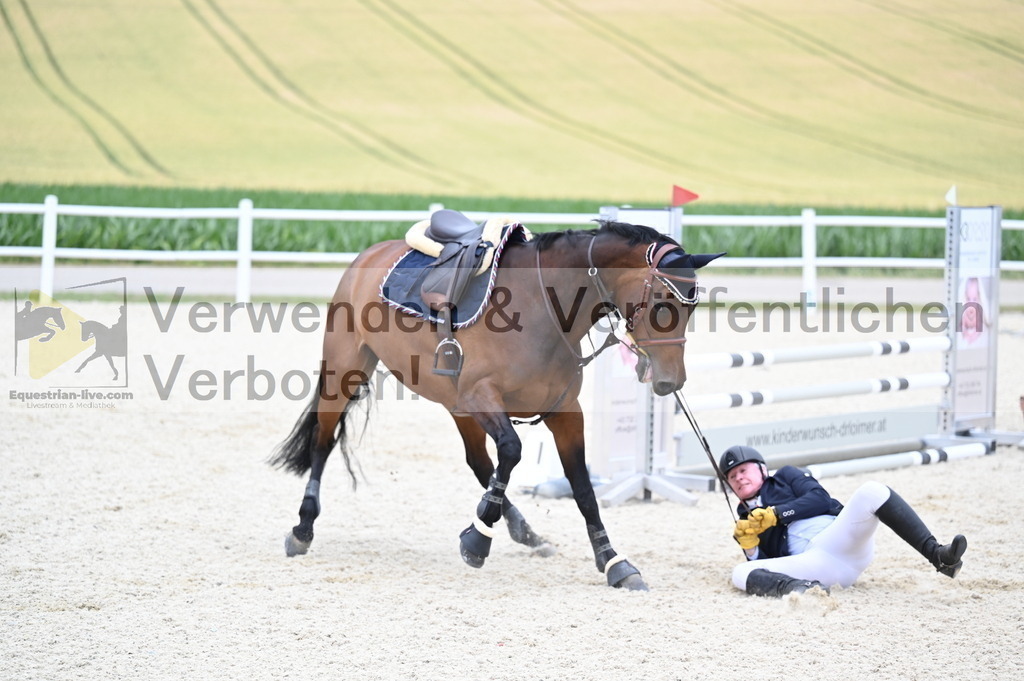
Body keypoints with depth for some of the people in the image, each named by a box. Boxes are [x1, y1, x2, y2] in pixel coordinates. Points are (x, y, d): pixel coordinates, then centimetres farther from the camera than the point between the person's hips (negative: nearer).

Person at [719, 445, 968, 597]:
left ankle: (937, 555, -35)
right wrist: (749, 547, -3)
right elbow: (762, 562, 17)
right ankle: (795, 588, -60)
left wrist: (776, 514, 1)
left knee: (871, 492, -27)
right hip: (811, 563, 0)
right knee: (741, 574, -26)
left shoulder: (785, 477, 26)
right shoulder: (748, 519, 29)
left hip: (839, 540, 0)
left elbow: (820, 498, 7)